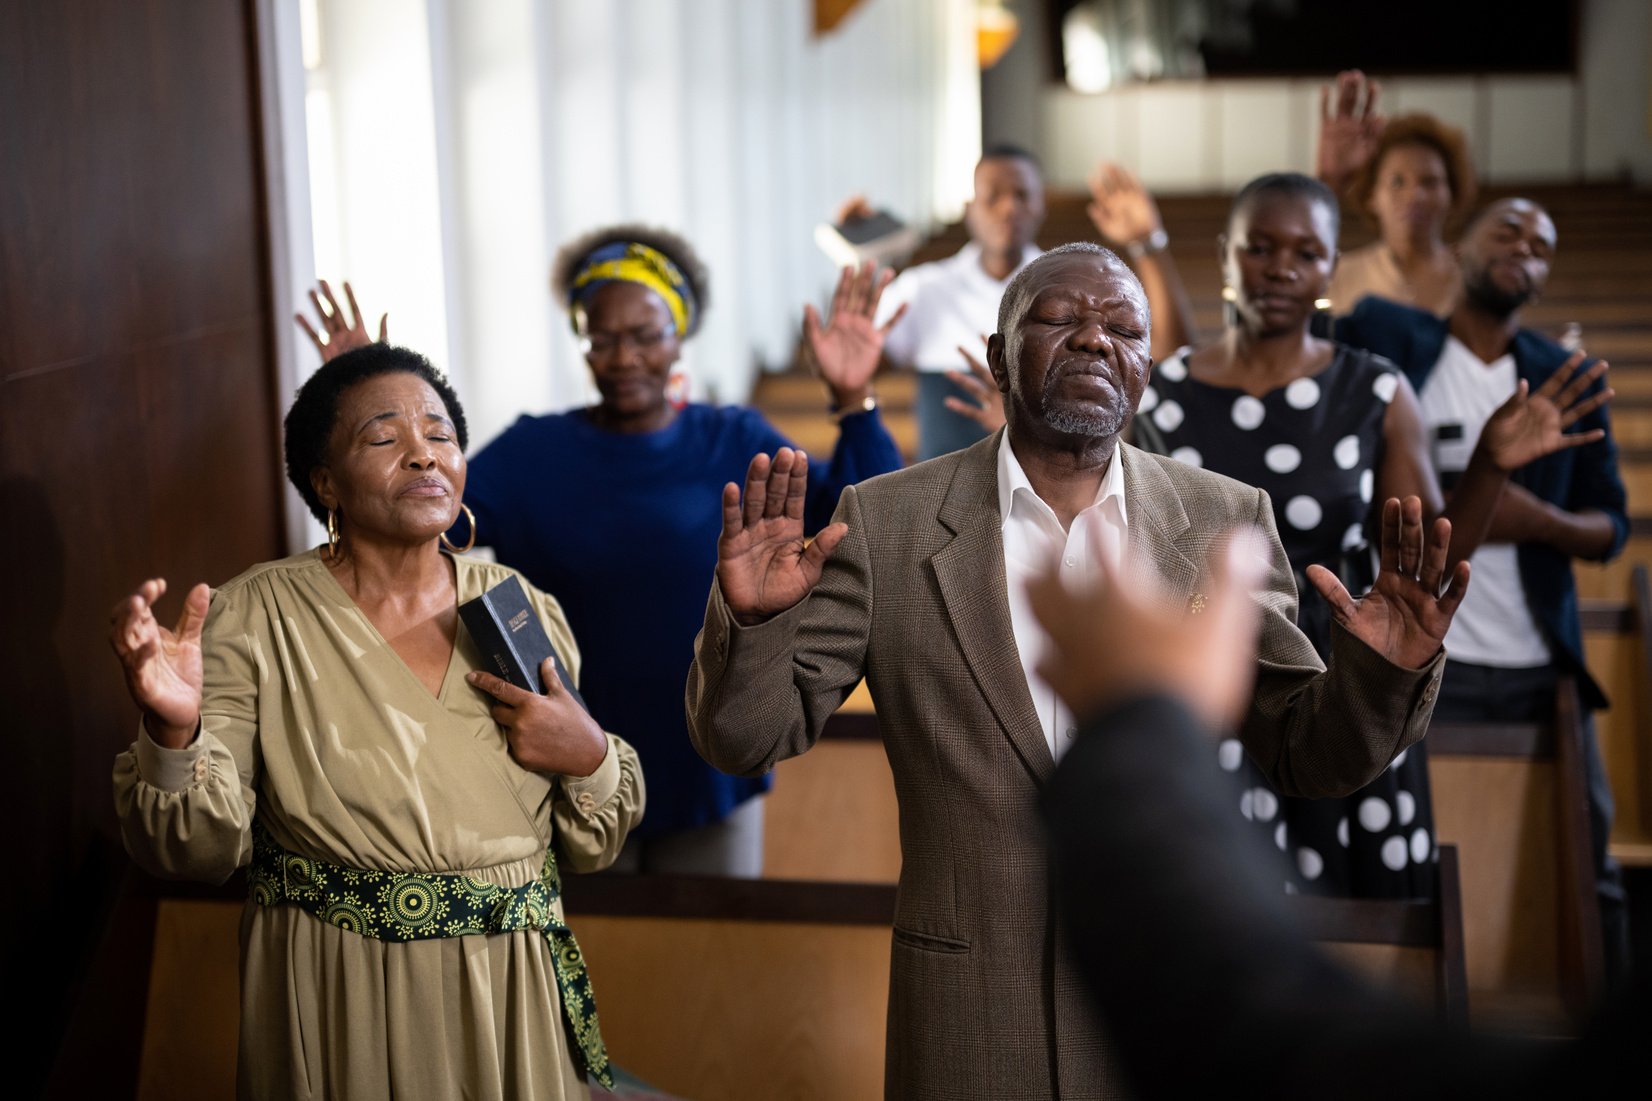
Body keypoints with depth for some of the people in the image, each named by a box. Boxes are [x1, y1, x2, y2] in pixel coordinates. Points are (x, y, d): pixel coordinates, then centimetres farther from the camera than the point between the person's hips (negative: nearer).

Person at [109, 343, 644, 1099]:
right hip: (334, 1008, -3)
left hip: (512, 1004, 3)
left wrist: (588, 758, -13)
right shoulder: (256, 618, -8)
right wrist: (173, 732, -32)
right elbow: (194, 852, -14)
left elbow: (591, 846, 7)